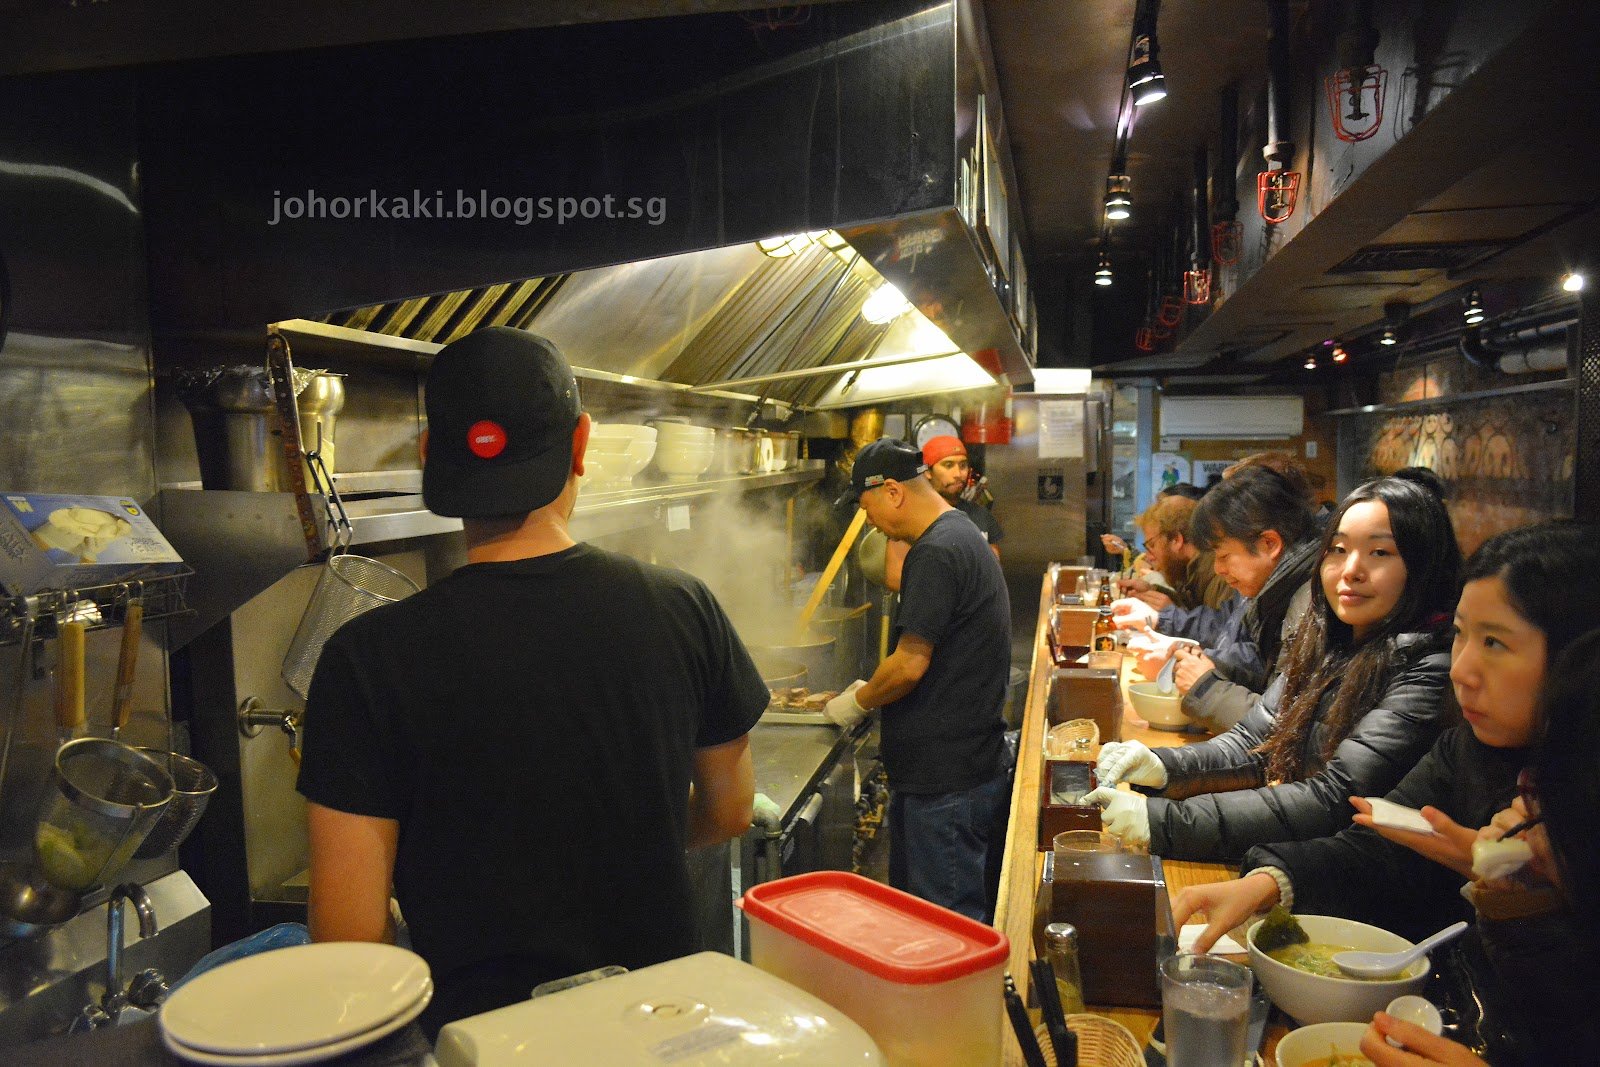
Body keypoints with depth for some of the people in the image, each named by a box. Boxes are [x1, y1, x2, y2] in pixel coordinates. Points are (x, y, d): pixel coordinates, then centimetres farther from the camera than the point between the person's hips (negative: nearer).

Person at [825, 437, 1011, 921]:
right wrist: (873, 690, 17)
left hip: (945, 779, -10)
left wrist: (857, 702, -5)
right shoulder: (963, 535, 13)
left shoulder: (935, 554, -19)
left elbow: (911, 665, -22)